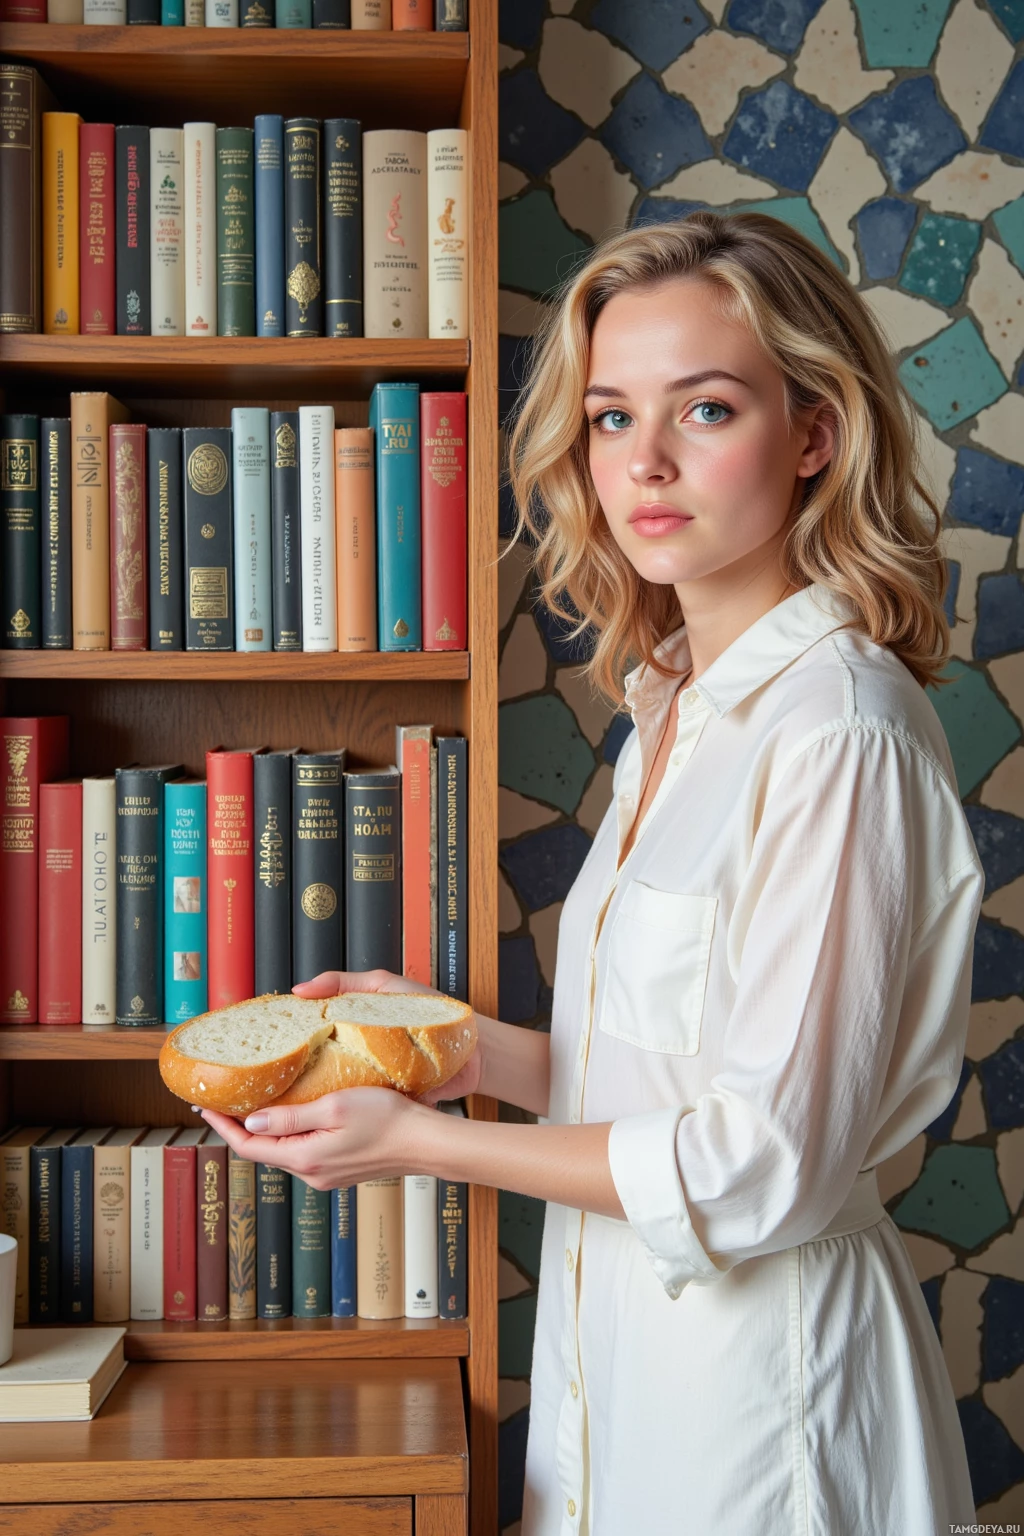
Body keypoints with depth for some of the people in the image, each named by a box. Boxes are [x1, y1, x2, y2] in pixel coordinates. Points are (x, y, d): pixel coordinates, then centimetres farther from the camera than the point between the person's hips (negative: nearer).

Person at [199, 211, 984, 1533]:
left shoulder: (838, 730, -21)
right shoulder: (674, 705, 5)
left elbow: (768, 1164, -22)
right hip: (620, 1335, 8)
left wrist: (419, 1141, -15)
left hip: (758, 1378, -7)